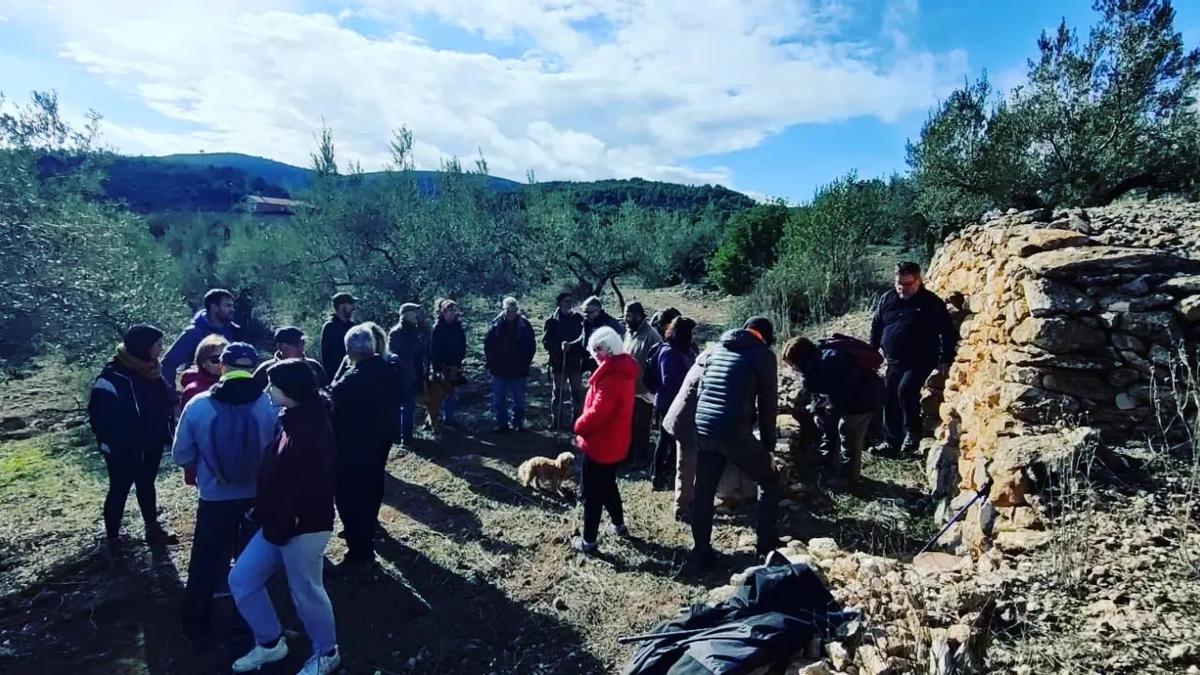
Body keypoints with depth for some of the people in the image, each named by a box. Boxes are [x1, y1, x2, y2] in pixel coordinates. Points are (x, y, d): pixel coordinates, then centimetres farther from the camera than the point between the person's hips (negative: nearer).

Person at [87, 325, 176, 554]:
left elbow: (165, 404, 4)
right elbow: (99, 415, -19)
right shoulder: (112, 377, -22)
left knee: (147, 486, 21)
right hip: (122, 449, -7)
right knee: (119, 491, 10)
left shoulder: (151, 370, 0)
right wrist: (110, 443, -17)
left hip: (151, 445, 7)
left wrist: (165, 435, 0)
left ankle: (153, 528, 36)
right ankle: (113, 538, 27)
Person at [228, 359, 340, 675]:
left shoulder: (312, 429, -24)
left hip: (303, 527, -10)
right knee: (241, 580, 17)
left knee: (306, 593, 8)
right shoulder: (294, 421, 8)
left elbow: (308, 486, -26)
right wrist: (262, 513, 13)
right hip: (278, 523, 10)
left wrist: (280, 528, -20)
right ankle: (270, 643, 35)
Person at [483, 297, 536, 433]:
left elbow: (531, 346, 2)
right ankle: (502, 424, 19)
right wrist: (490, 363, -2)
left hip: (518, 370, -1)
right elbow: (488, 344, 3)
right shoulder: (496, 324, -3)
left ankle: (518, 424, 22)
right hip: (499, 369, 1)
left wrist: (525, 362, -3)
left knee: (519, 400, 8)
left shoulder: (524, 325, -4)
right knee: (498, 400, 7)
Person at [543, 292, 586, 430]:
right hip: (558, 362, -2)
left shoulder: (578, 319, 2)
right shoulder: (551, 321, -4)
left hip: (575, 362, 2)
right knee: (558, 392, 6)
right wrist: (560, 346, -27)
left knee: (577, 392, 9)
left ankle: (577, 419, 21)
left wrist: (584, 357, -2)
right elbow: (546, 342, -11)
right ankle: (557, 421, 16)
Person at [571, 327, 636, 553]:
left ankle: (588, 540, 17)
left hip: (599, 444, -9)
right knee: (608, 485, 26)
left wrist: (579, 426, -11)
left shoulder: (611, 375, -26)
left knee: (591, 493, 5)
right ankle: (619, 524, 41)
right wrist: (584, 426, 8)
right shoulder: (622, 369, 5)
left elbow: (597, 413, -30)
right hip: (615, 443, 9)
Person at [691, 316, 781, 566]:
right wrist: (768, 441, 11)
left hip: (703, 428, 5)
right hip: (734, 432, -5)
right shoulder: (763, 354, 2)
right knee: (769, 480, 16)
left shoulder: (716, 349, 18)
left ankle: (700, 552, 22)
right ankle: (765, 542, 19)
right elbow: (767, 403, 3)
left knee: (704, 491, 16)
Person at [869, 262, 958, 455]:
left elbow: (948, 332, -2)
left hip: (920, 361, -5)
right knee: (889, 399, 5)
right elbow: (876, 328, 17)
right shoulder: (887, 299, 8)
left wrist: (945, 359, -8)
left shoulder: (931, 302, -4)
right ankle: (891, 441, 18)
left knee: (906, 389, -26)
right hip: (893, 362, 6)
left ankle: (912, 434, -8)